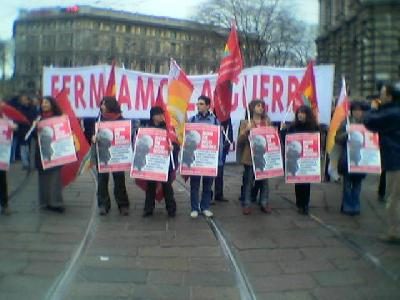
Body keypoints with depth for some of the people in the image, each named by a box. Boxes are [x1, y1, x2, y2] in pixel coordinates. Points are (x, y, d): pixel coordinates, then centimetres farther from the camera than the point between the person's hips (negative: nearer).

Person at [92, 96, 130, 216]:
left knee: (119, 179, 3)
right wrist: (94, 137, -19)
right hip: (102, 153, 2)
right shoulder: (100, 118, 6)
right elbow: (94, 132, 3)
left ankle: (123, 205, 11)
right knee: (102, 179, 4)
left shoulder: (120, 119, -1)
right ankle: (103, 205, 13)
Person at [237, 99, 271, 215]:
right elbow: (239, 142, -6)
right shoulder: (246, 123, 0)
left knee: (264, 180, 9)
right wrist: (246, 130, -20)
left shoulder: (267, 122, 11)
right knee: (248, 181, 3)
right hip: (250, 157, -3)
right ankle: (246, 204, 12)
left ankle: (264, 203, 20)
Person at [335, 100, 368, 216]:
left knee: (357, 183, 8)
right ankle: (347, 206, 12)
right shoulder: (345, 123, 1)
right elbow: (337, 139, -3)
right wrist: (347, 133, -18)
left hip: (361, 159, 2)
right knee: (347, 183, 3)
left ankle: (355, 206, 18)